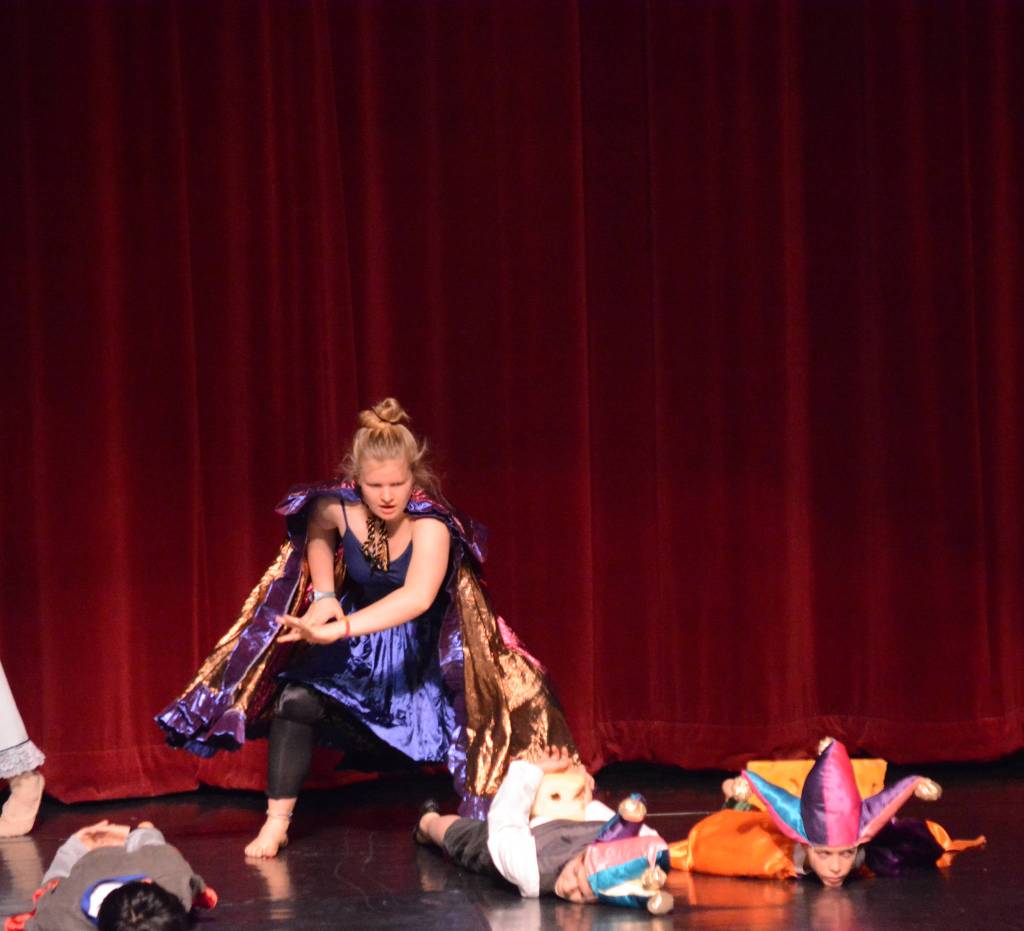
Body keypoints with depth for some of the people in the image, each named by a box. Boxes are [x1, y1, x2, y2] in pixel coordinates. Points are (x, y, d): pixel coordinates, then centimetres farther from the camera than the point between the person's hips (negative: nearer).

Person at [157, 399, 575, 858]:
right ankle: (276, 824, -7)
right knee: (298, 696, -16)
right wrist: (323, 596, -8)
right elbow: (317, 533, 7)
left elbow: (418, 597, -50)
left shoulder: (430, 523, -32)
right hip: (359, 638, 2)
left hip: (424, 643, -2)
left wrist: (339, 629, -58)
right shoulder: (337, 507, -20)